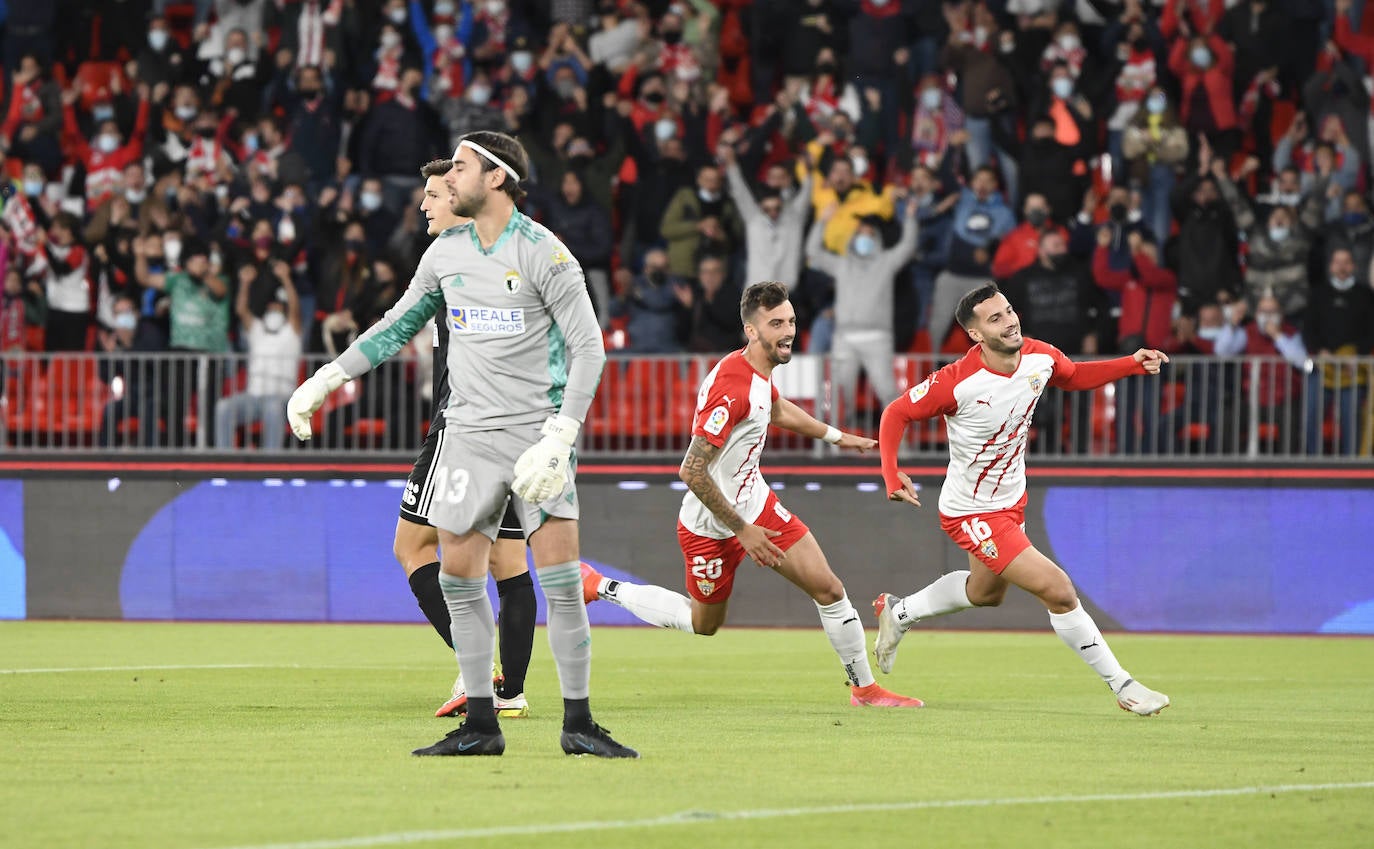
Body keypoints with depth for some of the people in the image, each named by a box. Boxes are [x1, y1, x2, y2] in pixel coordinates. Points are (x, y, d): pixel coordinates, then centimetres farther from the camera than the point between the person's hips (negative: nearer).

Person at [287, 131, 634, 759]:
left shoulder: (542, 252, -8)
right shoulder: (446, 252, 9)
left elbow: (588, 346, -10)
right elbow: (397, 326, 22)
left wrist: (558, 438, -18)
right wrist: (326, 379, 17)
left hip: (536, 429, -5)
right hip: (468, 434, 5)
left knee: (561, 581, -10)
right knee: (458, 577, 0)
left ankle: (578, 724, -3)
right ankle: (480, 724, 7)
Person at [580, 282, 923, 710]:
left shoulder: (760, 369, -1)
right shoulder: (730, 388, -31)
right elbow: (692, 470, -31)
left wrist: (835, 436, 34)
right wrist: (741, 530, -24)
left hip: (755, 503, 7)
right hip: (711, 525, -7)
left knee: (828, 588, -1)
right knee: (703, 623, 13)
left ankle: (864, 687, 13)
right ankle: (601, 587, 30)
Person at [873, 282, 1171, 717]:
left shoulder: (1040, 357, -11)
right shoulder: (956, 382, -29)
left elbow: (1075, 376, 11)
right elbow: (896, 414, -17)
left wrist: (1133, 364, -2)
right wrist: (892, 475, -30)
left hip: (1011, 499, 8)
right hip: (971, 513, -8)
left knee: (985, 592, 31)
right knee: (1057, 590, -15)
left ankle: (898, 613, 53)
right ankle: (1122, 686, -3)